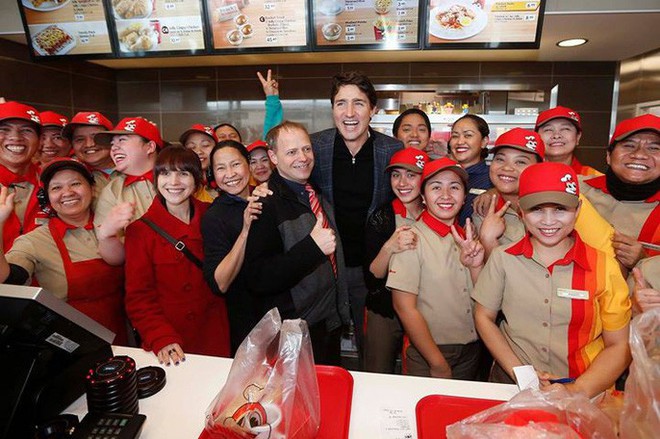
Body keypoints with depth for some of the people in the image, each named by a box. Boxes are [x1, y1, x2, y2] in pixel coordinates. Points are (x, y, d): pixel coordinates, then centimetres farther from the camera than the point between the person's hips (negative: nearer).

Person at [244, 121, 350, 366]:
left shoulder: (317, 193, 6)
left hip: (331, 321, 8)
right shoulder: (266, 205, -19)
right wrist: (312, 247, -34)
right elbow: (257, 278, -26)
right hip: (294, 335, -7)